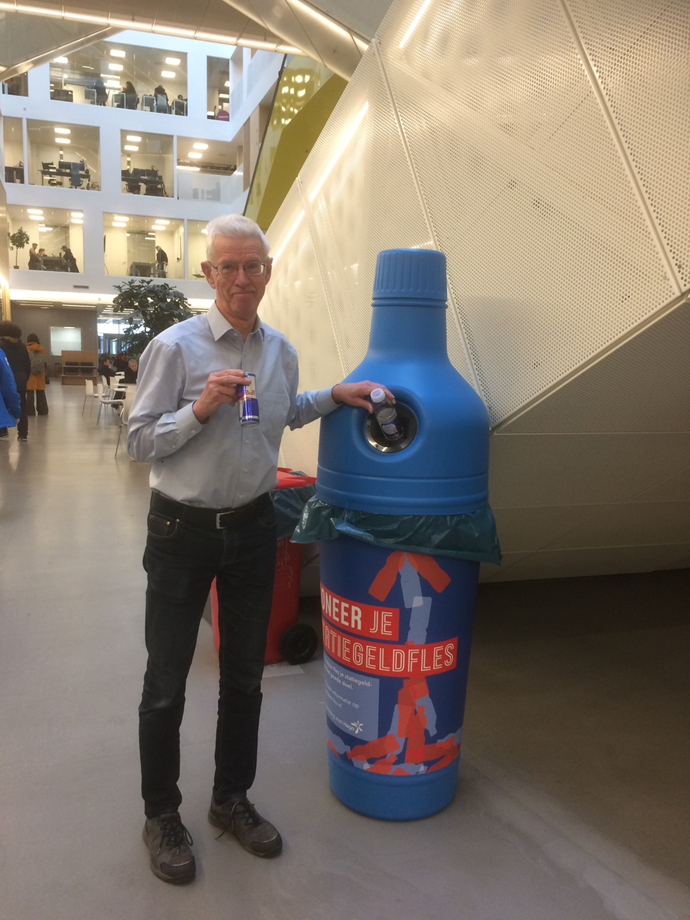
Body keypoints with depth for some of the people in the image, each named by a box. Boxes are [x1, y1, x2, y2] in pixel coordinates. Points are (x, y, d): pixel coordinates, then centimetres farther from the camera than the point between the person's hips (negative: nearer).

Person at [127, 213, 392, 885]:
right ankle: (161, 816, 32)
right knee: (165, 684, 8)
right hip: (182, 531, -4)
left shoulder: (281, 351, 4)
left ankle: (231, 800, 39)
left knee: (244, 676, 17)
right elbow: (138, 441, -10)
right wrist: (200, 409, -24)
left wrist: (335, 395, 9)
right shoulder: (174, 346, -12)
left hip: (252, 527, 5)